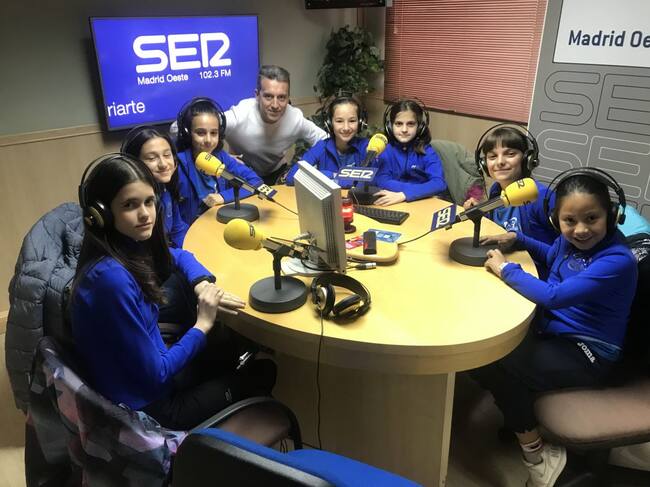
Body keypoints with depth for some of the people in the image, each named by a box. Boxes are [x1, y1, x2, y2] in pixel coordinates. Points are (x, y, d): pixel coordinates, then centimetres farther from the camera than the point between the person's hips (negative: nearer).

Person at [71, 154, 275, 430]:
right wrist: (203, 324, -16)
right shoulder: (111, 278, -32)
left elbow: (177, 256, 14)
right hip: (144, 407, -7)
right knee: (263, 373, 7)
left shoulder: (131, 246, -8)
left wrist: (202, 285, -6)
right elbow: (154, 375, -27)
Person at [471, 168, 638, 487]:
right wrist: (516, 239, 7)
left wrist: (505, 268, -23)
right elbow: (551, 256, 23)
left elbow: (554, 296, -36)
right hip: (552, 330, 9)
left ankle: (537, 454, 0)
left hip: (587, 356, -8)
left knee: (489, 363, -18)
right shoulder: (571, 239, -2)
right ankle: (520, 419, 18)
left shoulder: (617, 261, -27)